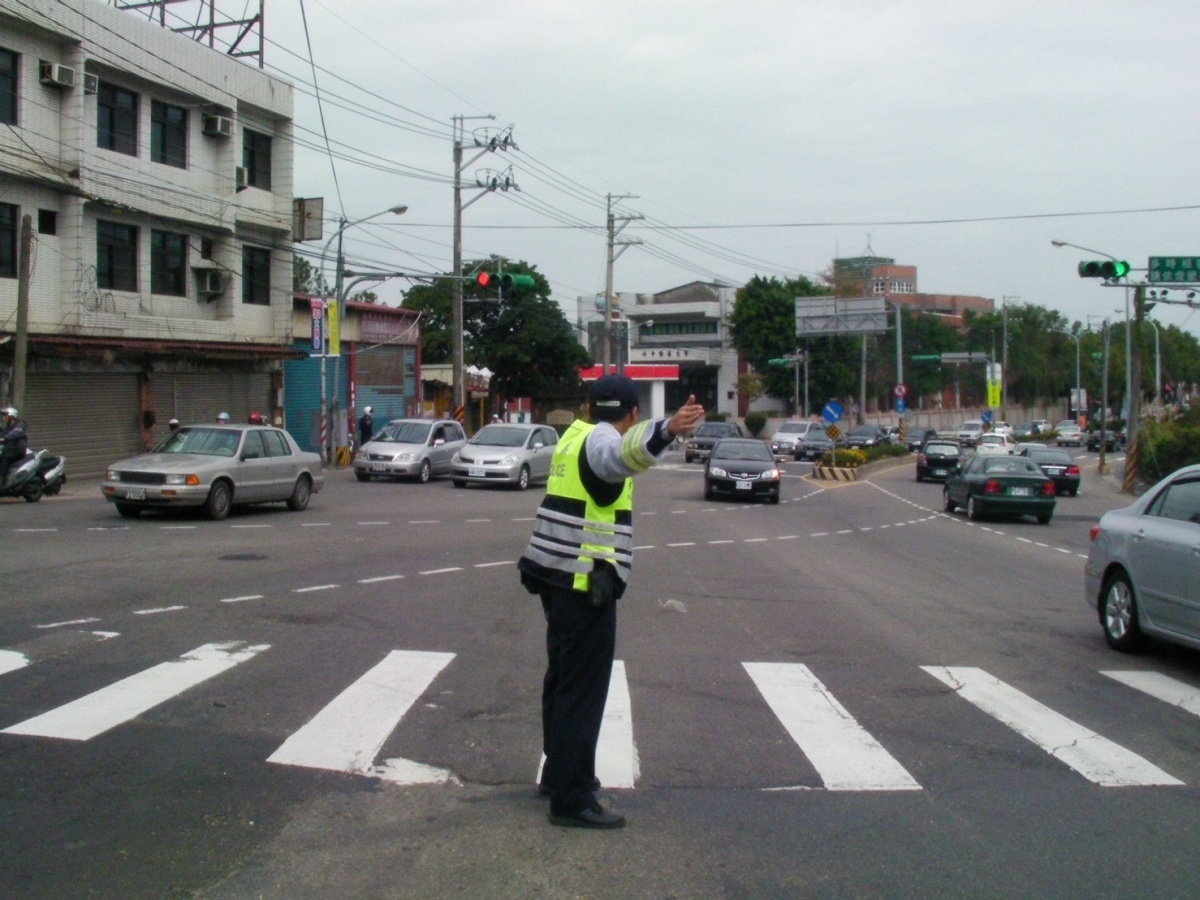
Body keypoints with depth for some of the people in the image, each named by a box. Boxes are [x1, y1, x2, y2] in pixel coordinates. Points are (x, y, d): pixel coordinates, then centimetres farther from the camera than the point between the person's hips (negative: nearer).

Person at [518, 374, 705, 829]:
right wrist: (666, 430, -60)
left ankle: (558, 774, 35)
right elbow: (624, 453, -41)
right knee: (582, 693, -6)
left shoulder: (575, 436, 15)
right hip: (585, 584, -10)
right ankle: (571, 800, -2)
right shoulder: (600, 441, -13)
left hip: (558, 579, 10)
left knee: (562, 680, 21)